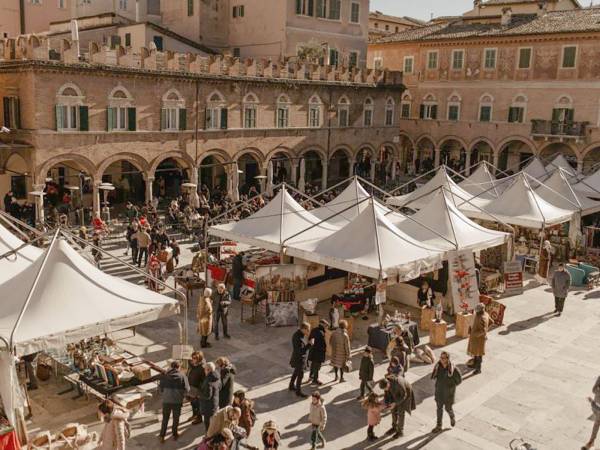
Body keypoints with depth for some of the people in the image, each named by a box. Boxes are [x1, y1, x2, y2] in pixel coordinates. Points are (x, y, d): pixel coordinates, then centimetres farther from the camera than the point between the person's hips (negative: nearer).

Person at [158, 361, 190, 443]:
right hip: (177, 401, -1)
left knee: (165, 419, 15)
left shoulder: (165, 376, -3)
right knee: (176, 418, 16)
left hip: (166, 400, 1)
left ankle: (162, 435, 18)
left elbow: (160, 388, -1)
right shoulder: (182, 376, -8)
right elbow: (186, 389, -10)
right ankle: (175, 434, 27)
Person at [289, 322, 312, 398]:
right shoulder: (298, 338, -32)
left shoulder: (298, 333, -2)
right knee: (300, 375, 4)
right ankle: (298, 391, 17)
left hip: (297, 358, 10)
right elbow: (301, 351, -31)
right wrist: (309, 344, -30)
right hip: (299, 359, -10)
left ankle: (291, 386, 44)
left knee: (296, 372, 26)